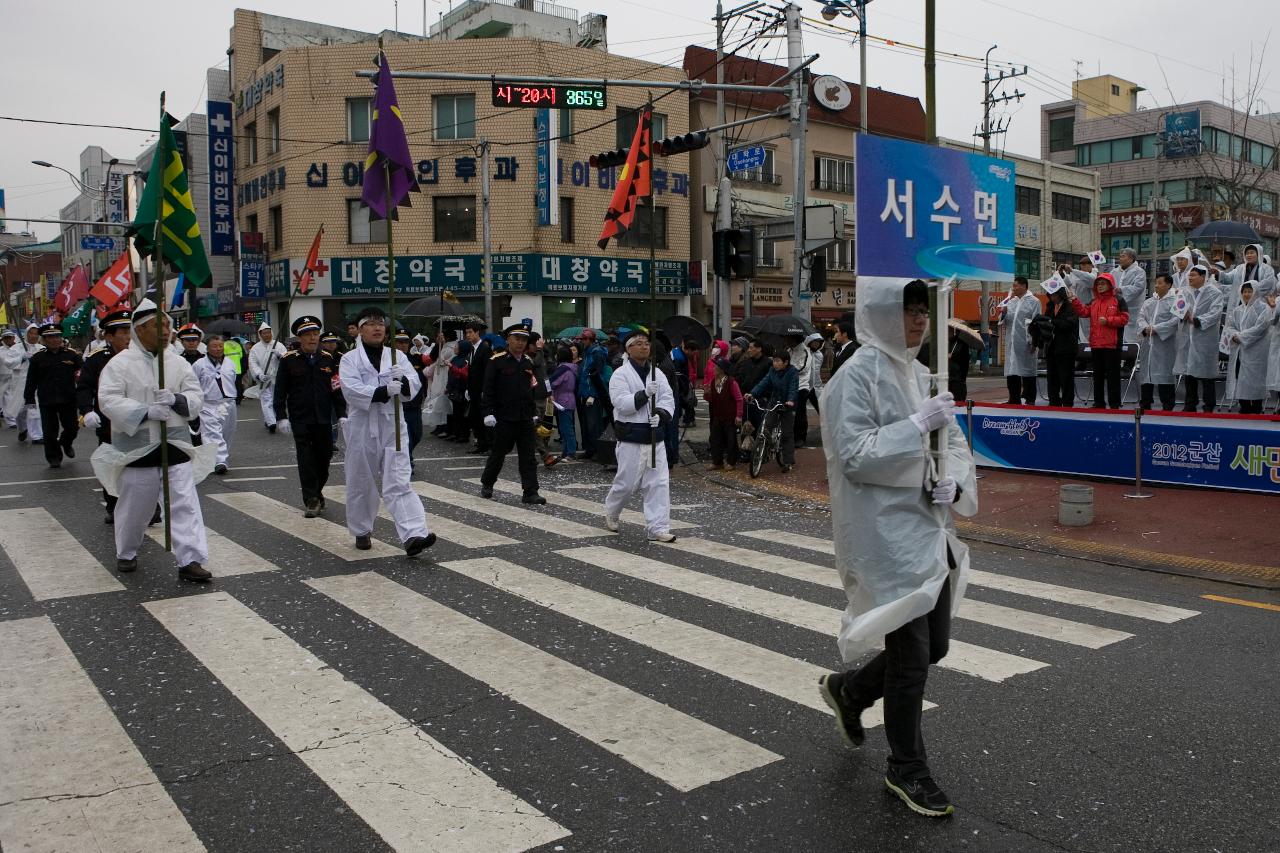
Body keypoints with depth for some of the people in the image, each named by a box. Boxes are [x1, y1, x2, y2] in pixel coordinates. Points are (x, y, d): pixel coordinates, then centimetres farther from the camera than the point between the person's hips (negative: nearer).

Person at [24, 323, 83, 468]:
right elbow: (31, 381, 4)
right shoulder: (38, 357, 2)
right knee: (50, 432, 3)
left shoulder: (72, 354, 0)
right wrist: (30, 401, 2)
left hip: (68, 400, 0)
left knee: (72, 427, 8)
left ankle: (66, 443, 40)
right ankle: (54, 458, 18)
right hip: (46, 402, 0)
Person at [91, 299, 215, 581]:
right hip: (137, 446, -2)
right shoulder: (120, 363, -5)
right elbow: (109, 400, -14)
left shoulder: (178, 363, 6)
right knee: (135, 505, 12)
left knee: (185, 502, -4)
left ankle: (191, 560, -3)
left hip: (175, 444, 3)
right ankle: (126, 554, 35)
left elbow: (196, 396, 4)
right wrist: (146, 412, -25)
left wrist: (176, 400, -17)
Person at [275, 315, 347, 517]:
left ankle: (317, 492, 30)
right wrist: (281, 417, -7)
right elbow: (280, 391, 0)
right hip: (300, 419, -3)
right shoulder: (289, 360, -2)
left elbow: (337, 388, 8)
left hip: (323, 419, 3)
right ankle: (311, 500, 2)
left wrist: (341, 415, 3)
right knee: (306, 459, -4)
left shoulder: (329, 358, 6)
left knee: (324, 456, 9)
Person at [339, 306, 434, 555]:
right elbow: (351, 389, -16)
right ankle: (362, 531, 30)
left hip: (392, 426, 1)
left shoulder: (396, 357, 9)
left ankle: (413, 535, -18)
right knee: (361, 483, 11)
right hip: (362, 427, -1)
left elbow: (415, 385, -2)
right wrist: (383, 391, -29)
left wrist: (403, 380, -25)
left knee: (399, 483, -7)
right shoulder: (350, 359, 1)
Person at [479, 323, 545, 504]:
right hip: (504, 418, -4)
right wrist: (488, 412, -13)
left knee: (528, 455, 0)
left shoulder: (528, 362, 9)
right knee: (498, 452, 9)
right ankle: (487, 484, 30)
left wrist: (534, 412, 15)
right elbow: (488, 389, -8)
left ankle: (530, 492, 2)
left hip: (525, 418, 4)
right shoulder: (497, 361, -7)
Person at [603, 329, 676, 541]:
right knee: (626, 482, 4)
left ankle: (657, 528, 5)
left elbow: (668, 400, 5)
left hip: (655, 437, 5)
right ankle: (611, 514, 32)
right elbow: (621, 403, -16)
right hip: (631, 438, -5)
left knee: (659, 483, 0)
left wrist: (660, 414, -15)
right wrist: (645, 394, -25)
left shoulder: (658, 374, 11)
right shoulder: (620, 375, -5)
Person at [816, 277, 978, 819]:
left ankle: (848, 690, 39)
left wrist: (955, 480, -5)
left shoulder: (918, 373, 11)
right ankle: (906, 770, 22)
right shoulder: (858, 375, -14)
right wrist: (919, 424, -25)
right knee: (912, 658, 2)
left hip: (929, 531, 8)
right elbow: (854, 455, -20)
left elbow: (952, 439, 15)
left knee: (934, 646, 15)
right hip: (887, 536, -8)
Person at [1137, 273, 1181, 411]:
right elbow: (1141, 317, 10)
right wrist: (1145, 328, -10)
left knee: (1164, 373, -5)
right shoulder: (1149, 302, 15)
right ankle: (1145, 404, 15)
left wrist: (1156, 329, -16)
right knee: (1145, 372, 7)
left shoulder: (1174, 301, -3)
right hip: (1148, 343, 6)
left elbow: (1176, 320, -12)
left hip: (1165, 344, -6)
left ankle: (1167, 406, 1)